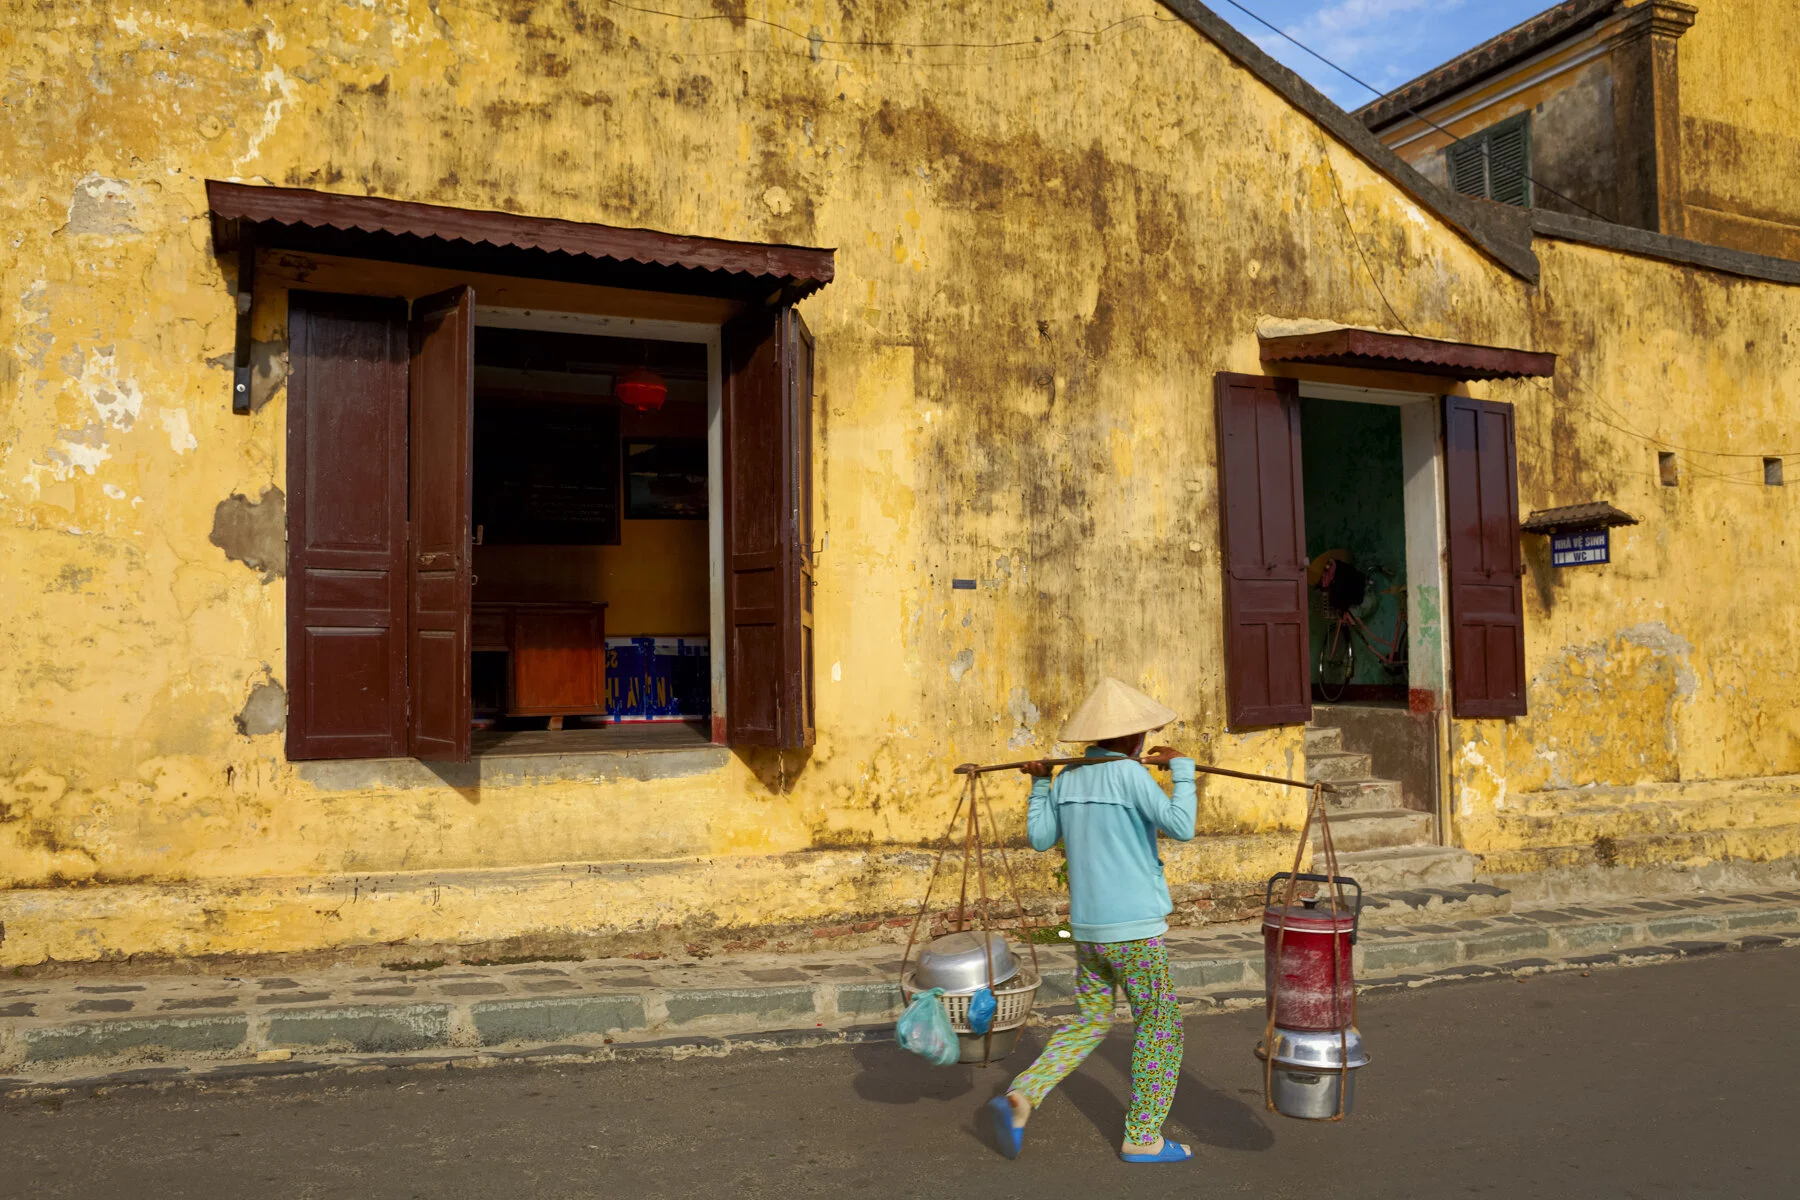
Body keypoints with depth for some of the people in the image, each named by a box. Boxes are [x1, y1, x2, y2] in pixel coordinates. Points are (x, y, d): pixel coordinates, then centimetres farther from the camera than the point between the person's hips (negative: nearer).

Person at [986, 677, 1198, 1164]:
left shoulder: (1067, 781, 6)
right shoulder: (1129, 774, -14)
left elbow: (1039, 838, 10)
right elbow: (1181, 827, -20)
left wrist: (1039, 785, 19)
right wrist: (1182, 769, -8)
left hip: (1086, 928, 7)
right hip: (1136, 928, -6)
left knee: (1089, 1023, 19)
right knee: (1159, 1028, 9)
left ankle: (1021, 1096, 4)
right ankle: (1143, 1136, 14)